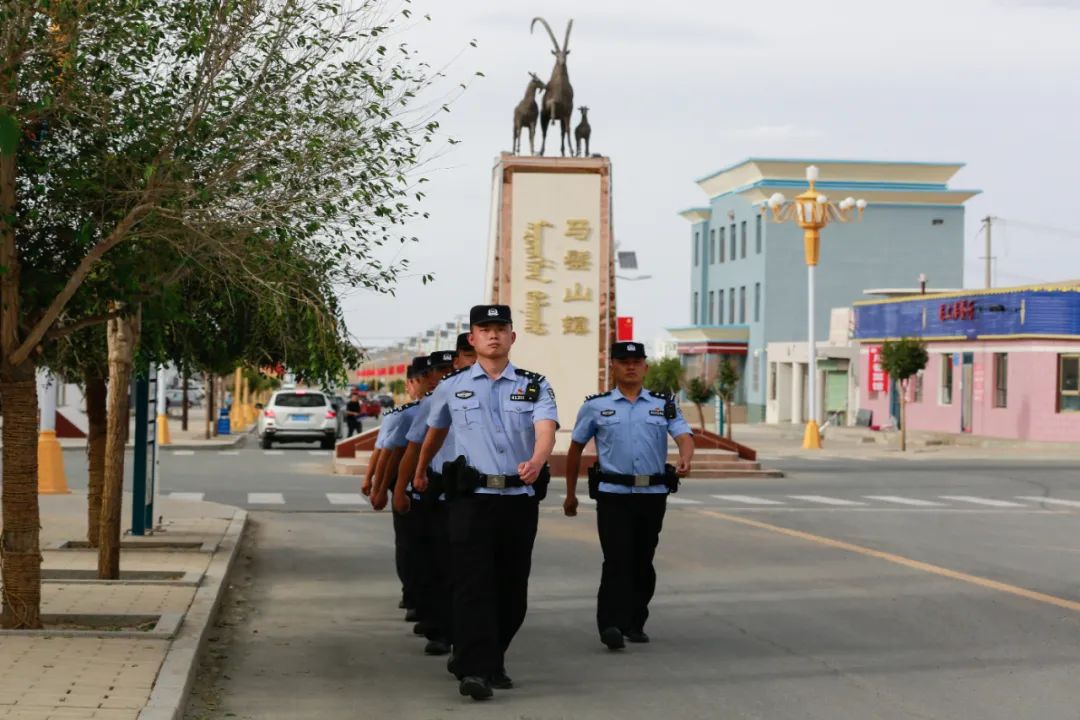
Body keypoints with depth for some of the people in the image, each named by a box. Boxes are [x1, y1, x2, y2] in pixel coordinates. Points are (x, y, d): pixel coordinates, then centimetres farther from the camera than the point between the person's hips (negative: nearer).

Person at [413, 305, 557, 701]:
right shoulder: (451, 387, 7)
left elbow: (546, 428, -15)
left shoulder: (535, 386, 5)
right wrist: (420, 472, 39)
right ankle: (474, 671, -16)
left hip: (520, 499, 1)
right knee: (472, 586, -12)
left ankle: (494, 664, 25)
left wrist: (536, 461, -36)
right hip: (471, 499, -1)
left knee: (511, 589, 9)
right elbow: (435, 431, 26)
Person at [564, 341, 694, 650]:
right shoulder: (596, 406, 7)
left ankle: (635, 623, 22)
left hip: (653, 495, 2)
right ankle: (611, 625, -17)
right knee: (617, 560, -13)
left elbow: (685, 436, -5)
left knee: (643, 562, 10)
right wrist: (570, 493, 13)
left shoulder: (665, 405, 9)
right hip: (613, 494, -2)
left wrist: (684, 460, -28)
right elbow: (575, 449, 13)